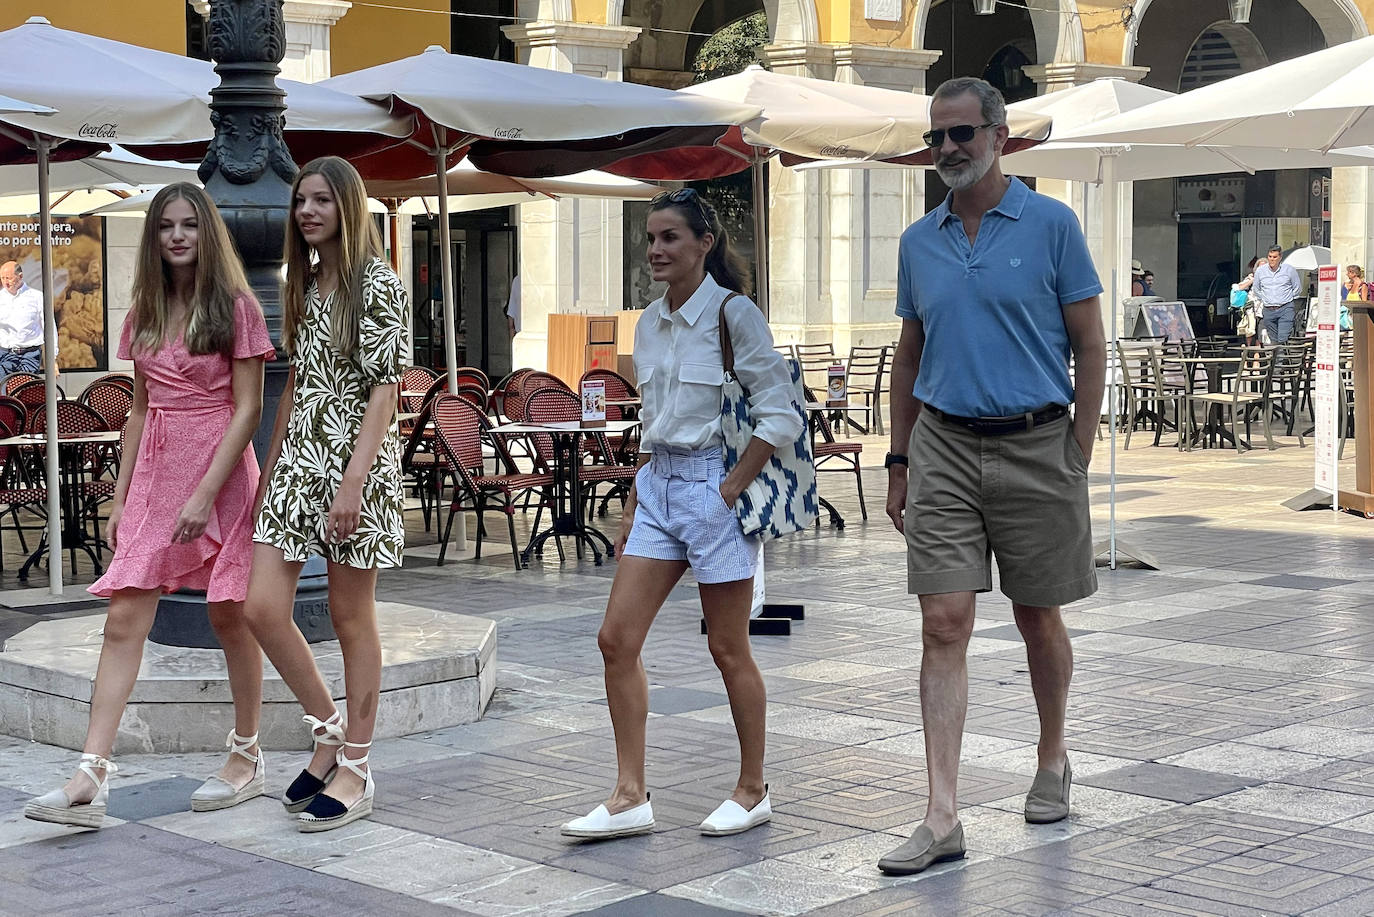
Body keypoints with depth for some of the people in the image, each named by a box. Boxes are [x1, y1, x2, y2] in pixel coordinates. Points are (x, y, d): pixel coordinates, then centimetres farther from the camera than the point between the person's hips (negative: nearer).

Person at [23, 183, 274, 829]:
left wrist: (206, 493, -17)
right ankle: (91, 778, -9)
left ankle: (247, 757, 19)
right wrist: (121, 496, 12)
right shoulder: (145, 316, 12)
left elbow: (247, 408, -9)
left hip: (221, 472, -5)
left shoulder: (235, 307, -4)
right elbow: (141, 410, 17)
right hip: (153, 476, 5)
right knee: (124, 618, -4)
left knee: (229, 616, 3)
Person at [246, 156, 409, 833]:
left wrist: (352, 483, -20)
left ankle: (354, 770, 12)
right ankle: (329, 729, 18)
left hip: (355, 462, -7)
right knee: (262, 608, -2)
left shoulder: (377, 284, -8)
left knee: (351, 618, 1)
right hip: (298, 459, 7)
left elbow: (384, 390, -13)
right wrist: (269, 465, 17)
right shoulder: (304, 283, 15)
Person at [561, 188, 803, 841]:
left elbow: (782, 417, -12)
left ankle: (753, 790, 19)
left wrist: (731, 489, -16)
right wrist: (633, 506, 15)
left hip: (714, 486, -7)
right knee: (617, 639, 0)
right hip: (657, 486, 7)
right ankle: (630, 798, 6)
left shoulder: (732, 314, -10)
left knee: (728, 649, 3)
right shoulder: (650, 324, 11)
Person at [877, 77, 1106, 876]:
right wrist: (900, 461, 12)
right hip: (944, 448, 3)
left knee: (1040, 620, 11)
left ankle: (1053, 760, 35)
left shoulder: (1051, 225, -3)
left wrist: (1079, 458, -7)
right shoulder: (919, 242, 9)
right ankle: (943, 818, -7)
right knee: (944, 624, -6)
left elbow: (1091, 346, -2)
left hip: (1034, 444, -2)